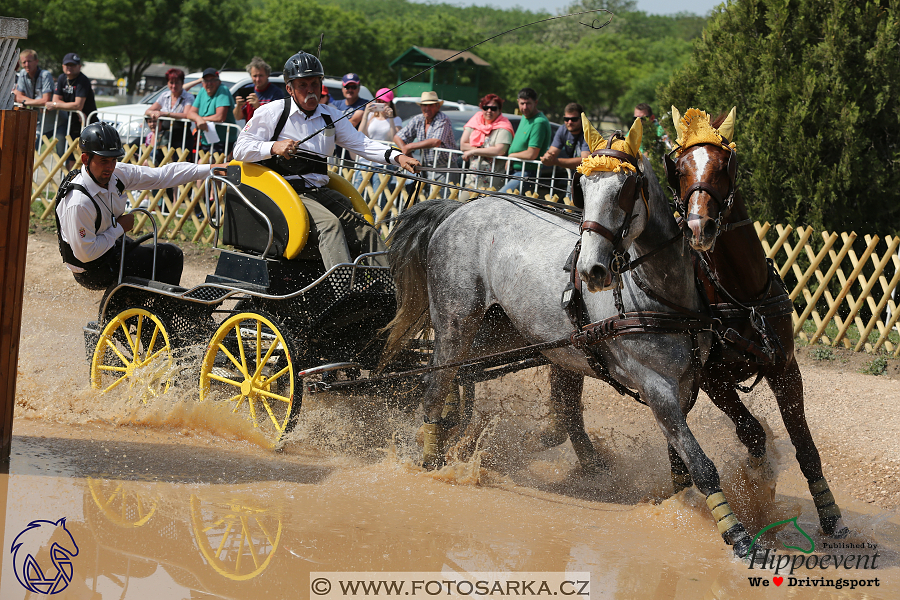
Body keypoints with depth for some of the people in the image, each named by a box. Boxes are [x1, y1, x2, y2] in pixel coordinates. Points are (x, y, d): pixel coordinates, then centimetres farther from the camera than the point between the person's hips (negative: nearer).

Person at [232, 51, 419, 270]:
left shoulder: (330, 116, 18)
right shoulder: (272, 112, 3)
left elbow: (360, 143, 13)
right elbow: (241, 148, -1)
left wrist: (397, 157, -4)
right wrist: (273, 147, -19)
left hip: (320, 191, 6)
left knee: (365, 228, -13)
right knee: (329, 222, -31)